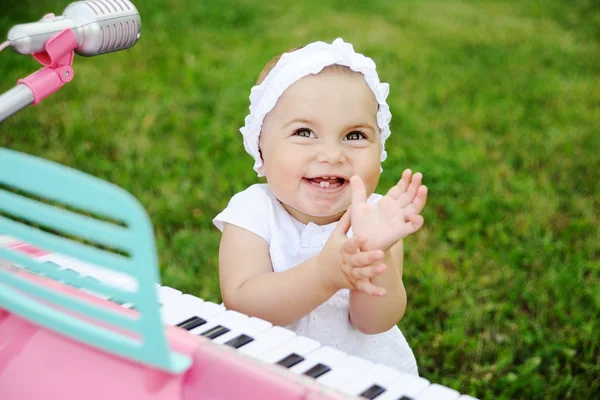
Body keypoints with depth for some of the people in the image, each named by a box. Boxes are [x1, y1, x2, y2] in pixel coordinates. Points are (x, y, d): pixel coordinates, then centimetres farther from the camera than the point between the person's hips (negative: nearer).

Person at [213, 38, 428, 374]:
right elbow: (240, 306, -23)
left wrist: (376, 255, -35)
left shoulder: (377, 219, -10)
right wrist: (323, 274, -36)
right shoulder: (253, 214, -12)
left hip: (366, 371, 1)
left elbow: (375, 322, -17)